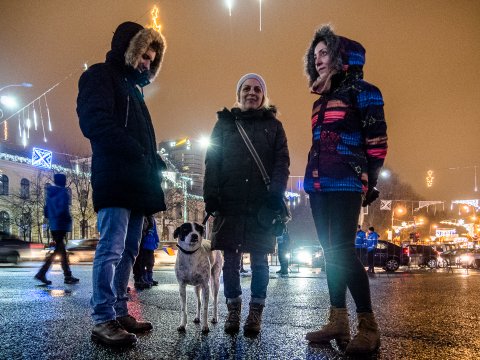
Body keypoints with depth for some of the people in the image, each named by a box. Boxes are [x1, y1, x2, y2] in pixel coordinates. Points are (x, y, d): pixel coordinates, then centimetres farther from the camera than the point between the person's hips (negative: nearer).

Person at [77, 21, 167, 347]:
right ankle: (103, 320, -8)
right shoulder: (101, 76, 2)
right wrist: (138, 152, -16)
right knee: (112, 249, -12)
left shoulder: (133, 87, 29)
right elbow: (95, 122, -14)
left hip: (138, 182, 9)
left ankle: (120, 313, 14)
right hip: (115, 179, -9)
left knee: (128, 252, 8)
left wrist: (155, 161, 7)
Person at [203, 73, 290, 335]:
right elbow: (212, 161, 6)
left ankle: (255, 312, 11)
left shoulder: (273, 126, 12)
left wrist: (276, 194, -13)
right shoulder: (224, 123, 14)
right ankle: (233, 310, 13)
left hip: (261, 204, -1)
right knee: (230, 259, 2)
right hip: (229, 203, 1)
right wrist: (211, 195, -6)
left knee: (259, 260, 2)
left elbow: (281, 162, 2)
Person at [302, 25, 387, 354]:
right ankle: (339, 323, 11)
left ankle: (369, 328, -6)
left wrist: (369, 183, -12)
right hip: (318, 186, 8)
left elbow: (377, 140, -8)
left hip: (345, 185, -8)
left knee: (342, 251, -14)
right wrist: (313, 180, 17)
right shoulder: (321, 101, 21)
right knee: (331, 252, 6)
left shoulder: (361, 91, -1)